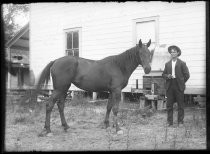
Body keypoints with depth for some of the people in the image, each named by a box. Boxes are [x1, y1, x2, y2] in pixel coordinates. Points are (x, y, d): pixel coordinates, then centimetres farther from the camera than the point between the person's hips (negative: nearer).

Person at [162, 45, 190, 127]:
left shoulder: (182, 63, 1)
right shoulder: (167, 64, 11)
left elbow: (187, 75, 2)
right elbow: (163, 74, 13)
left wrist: (181, 82, 1)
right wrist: (167, 76, -7)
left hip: (179, 87, -3)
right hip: (169, 86, 3)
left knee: (180, 105, 3)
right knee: (169, 105, 4)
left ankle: (180, 121, 13)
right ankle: (169, 122, 12)